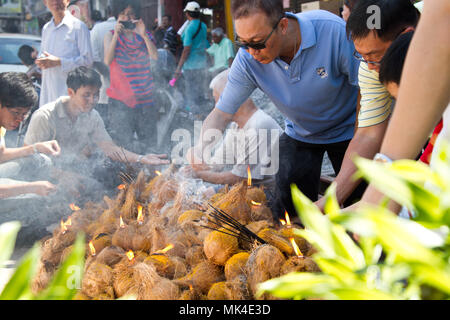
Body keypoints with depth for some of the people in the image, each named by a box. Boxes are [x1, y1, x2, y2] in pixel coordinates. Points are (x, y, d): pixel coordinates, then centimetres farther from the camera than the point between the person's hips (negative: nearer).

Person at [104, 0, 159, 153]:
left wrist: (144, 35, -16)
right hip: (120, 98, -2)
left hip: (144, 96, 2)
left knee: (148, 143, 4)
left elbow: (155, 56, -6)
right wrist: (116, 35, -15)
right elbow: (107, 61, -10)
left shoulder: (144, 35, 11)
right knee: (122, 143, -4)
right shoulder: (111, 36, 7)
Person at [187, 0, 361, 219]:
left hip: (348, 131, -2)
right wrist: (202, 146, -34)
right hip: (300, 134, 2)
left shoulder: (333, 31, -32)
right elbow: (222, 113, -13)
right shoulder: (247, 59, -23)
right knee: (290, 207, -6)